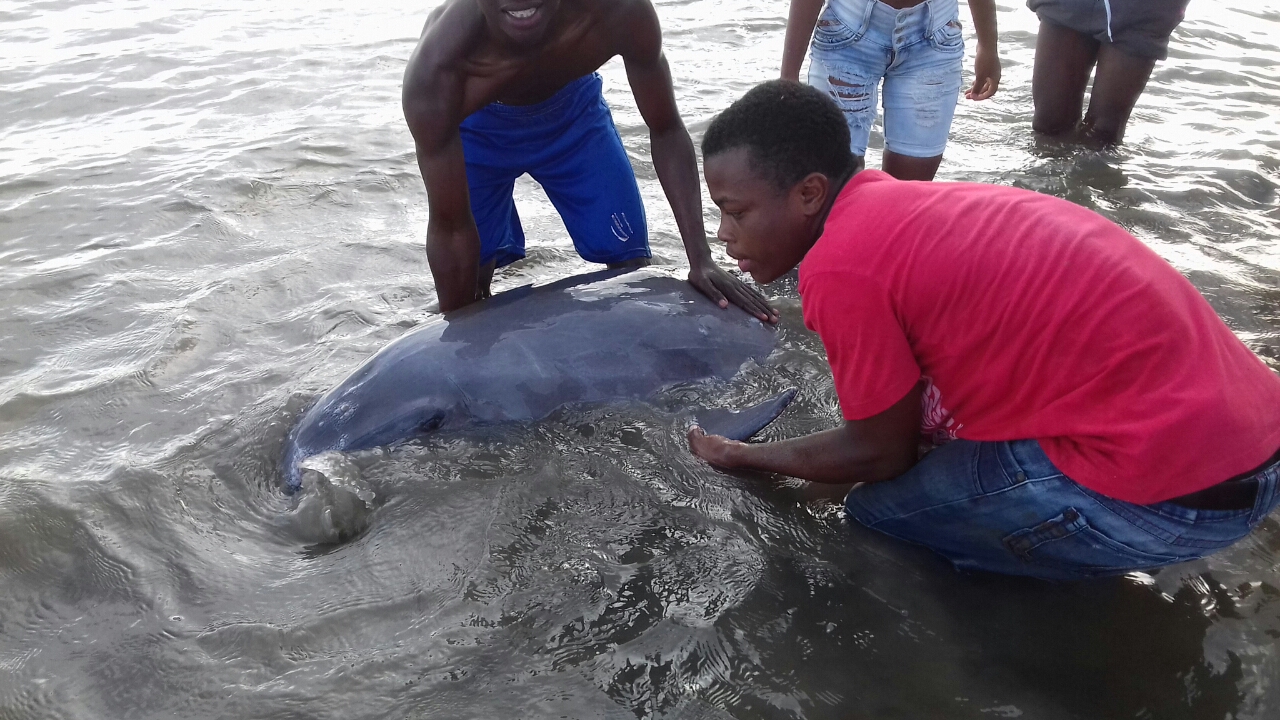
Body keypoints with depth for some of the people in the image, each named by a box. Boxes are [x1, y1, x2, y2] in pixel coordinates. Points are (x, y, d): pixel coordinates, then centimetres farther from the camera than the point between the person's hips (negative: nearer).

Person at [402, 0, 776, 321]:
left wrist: (701, 260, -30)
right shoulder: (436, 67, -41)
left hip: (572, 108, 2)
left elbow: (666, 130, -22)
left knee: (631, 263, 0)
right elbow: (450, 228, -31)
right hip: (474, 128, -2)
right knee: (471, 275, -3)